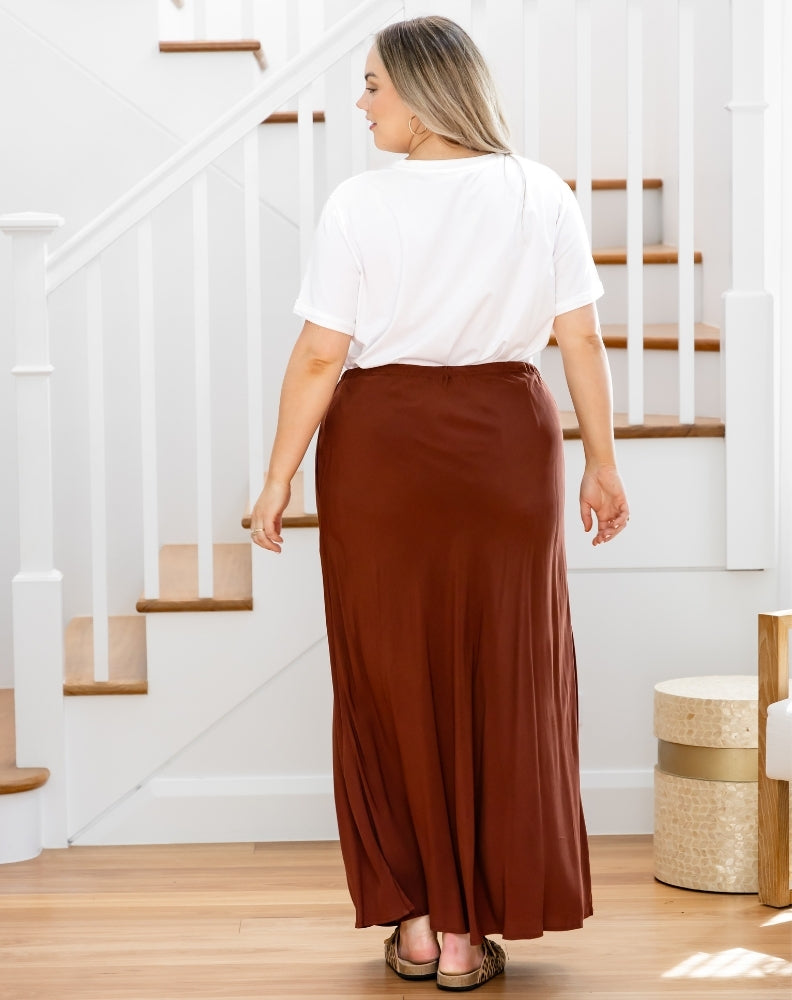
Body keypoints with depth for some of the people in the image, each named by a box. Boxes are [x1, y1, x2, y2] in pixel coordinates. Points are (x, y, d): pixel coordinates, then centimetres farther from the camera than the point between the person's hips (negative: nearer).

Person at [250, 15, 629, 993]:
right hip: (505, 445, 2)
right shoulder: (541, 195, 0)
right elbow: (582, 341, 1)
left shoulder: (359, 205, -8)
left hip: (380, 445, -1)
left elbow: (318, 358, -9)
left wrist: (279, 478, 0)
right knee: (499, 685, 8)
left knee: (391, 680, 10)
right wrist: (601, 464, 9)